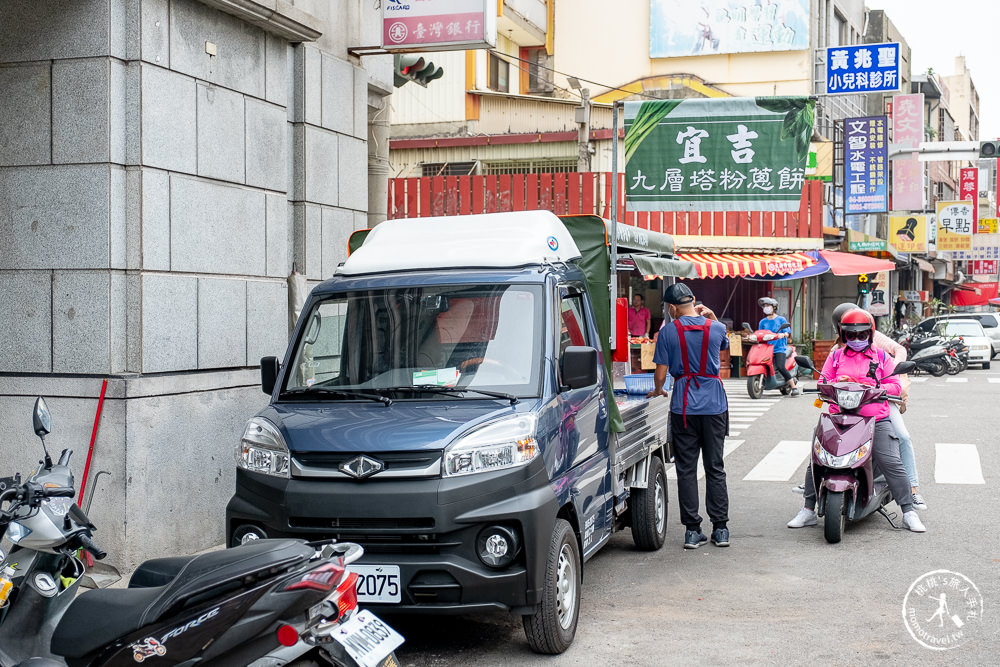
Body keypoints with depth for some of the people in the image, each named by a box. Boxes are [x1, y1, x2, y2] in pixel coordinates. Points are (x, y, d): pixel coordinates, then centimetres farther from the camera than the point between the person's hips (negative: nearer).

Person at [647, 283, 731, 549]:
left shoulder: (668, 332, -5)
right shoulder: (716, 328, 1)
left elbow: (660, 374, -4)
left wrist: (657, 391, 16)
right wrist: (711, 316, 19)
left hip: (684, 407, -2)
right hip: (714, 404, 2)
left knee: (686, 469, 4)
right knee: (715, 468, 9)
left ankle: (692, 530, 4)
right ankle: (720, 528, 10)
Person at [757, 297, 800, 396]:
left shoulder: (781, 320, 6)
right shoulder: (762, 322, 16)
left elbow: (787, 333, -4)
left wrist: (783, 334, -26)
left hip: (780, 348, -4)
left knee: (780, 367, -27)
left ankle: (794, 386, -14)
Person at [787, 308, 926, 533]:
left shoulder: (882, 357, 14)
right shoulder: (835, 356, 17)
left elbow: (895, 386, 9)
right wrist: (836, 384, -8)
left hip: (876, 421, -1)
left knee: (891, 463, -14)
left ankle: (908, 512, -2)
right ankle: (808, 510, 6)